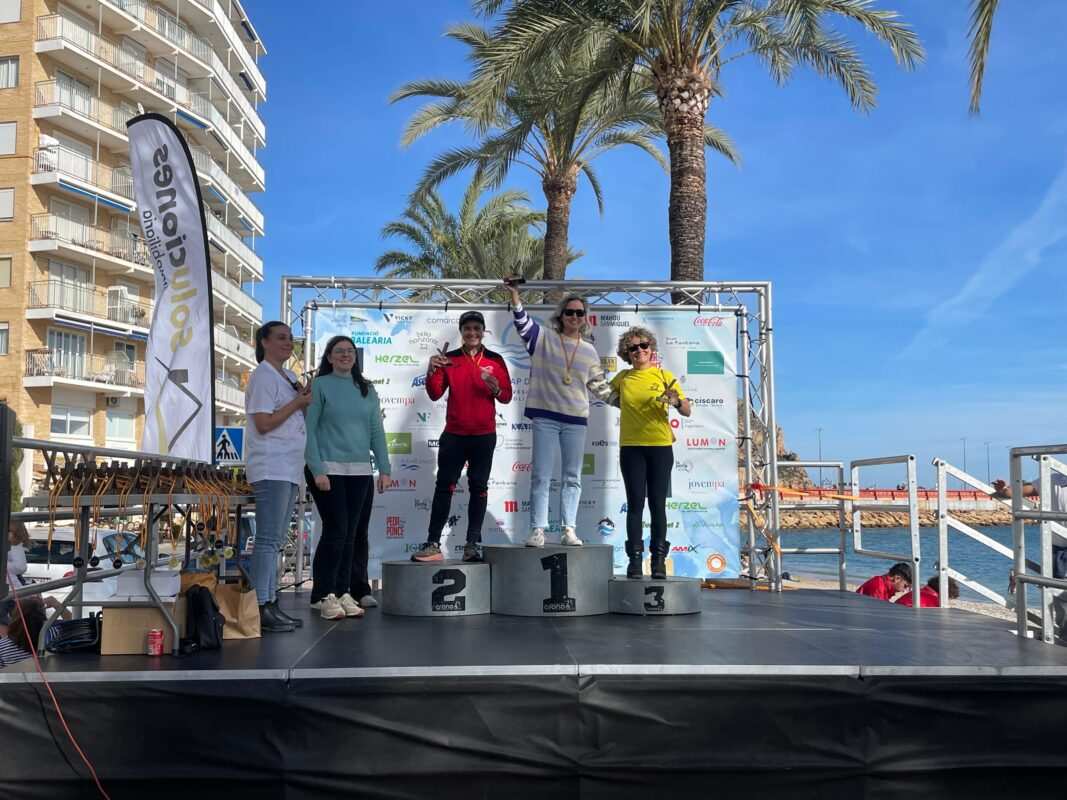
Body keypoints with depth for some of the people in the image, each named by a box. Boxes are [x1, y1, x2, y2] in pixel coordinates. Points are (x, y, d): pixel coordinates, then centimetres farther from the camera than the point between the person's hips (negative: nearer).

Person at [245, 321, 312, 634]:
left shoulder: (288, 376, 18)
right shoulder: (262, 376, -8)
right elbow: (263, 423, -17)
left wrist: (303, 399, 8)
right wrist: (298, 402, -11)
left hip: (288, 468, 9)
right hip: (270, 467, -9)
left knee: (277, 540, 11)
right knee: (268, 539, -10)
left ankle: (271, 602, 16)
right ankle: (260, 608, -8)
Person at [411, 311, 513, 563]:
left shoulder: (495, 360, 5)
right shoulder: (449, 359, 5)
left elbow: (507, 396, 4)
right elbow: (435, 394, 0)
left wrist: (495, 388, -17)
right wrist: (431, 372, -16)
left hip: (484, 436, 0)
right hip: (454, 435, 0)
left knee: (479, 488, 2)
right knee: (444, 487, -3)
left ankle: (473, 543, 6)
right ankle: (433, 544, -3)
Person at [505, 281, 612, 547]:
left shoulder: (589, 351, 13)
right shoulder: (544, 339, 5)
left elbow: (599, 386, 18)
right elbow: (523, 321, -8)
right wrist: (514, 294, -19)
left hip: (576, 419, 3)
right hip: (545, 416, -3)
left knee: (572, 477, 5)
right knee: (541, 476, -3)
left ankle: (569, 530, 9)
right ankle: (537, 530, -1)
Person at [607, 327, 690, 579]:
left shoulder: (664, 376, 2)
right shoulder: (622, 378, 8)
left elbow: (688, 412, 0)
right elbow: (611, 398, 30)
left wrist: (676, 401, -20)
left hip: (660, 446, -1)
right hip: (631, 447, 1)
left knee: (658, 504, 1)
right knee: (635, 504, 0)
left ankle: (659, 559, 6)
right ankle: (635, 558, 2)